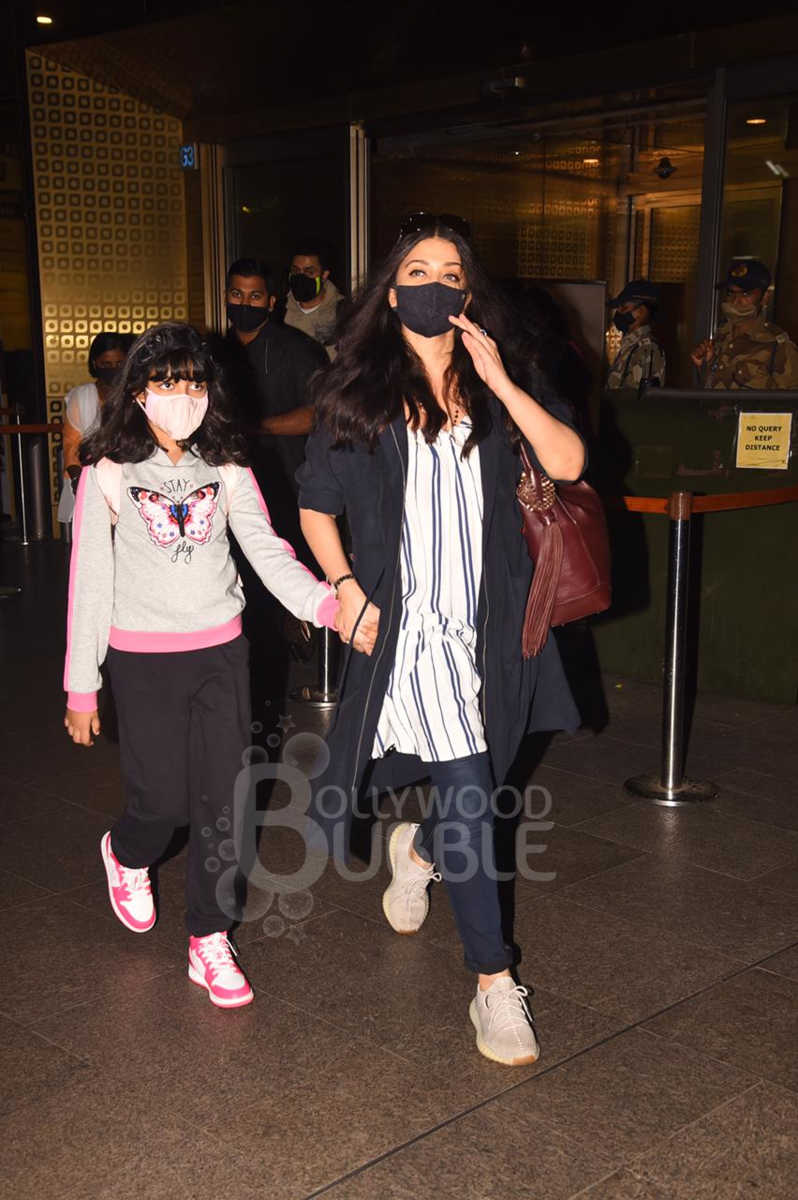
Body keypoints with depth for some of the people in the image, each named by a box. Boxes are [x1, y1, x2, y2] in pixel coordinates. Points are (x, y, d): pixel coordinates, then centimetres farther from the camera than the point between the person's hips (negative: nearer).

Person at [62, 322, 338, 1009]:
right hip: (142, 657, -2)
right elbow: (89, 580, -3)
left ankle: (209, 942, 19)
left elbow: (268, 551, -5)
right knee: (162, 798, 3)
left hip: (220, 651, 3)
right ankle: (127, 855, 40)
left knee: (222, 799, 3)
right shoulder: (108, 473, -5)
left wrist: (326, 604, -23)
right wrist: (81, 687, -3)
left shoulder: (227, 469, 3)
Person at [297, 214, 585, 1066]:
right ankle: (494, 985, 3)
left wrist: (501, 382, -15)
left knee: (473, 790, 17)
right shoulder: (358, 392, 1)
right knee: (470, 798, -8)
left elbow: (568, 462, -7)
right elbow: (315, 506, 6)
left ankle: (419, 850, 52)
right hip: (410, 623, -3)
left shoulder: (498, 382, 6)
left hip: (491, 623, 4)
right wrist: (346, 588, -7)